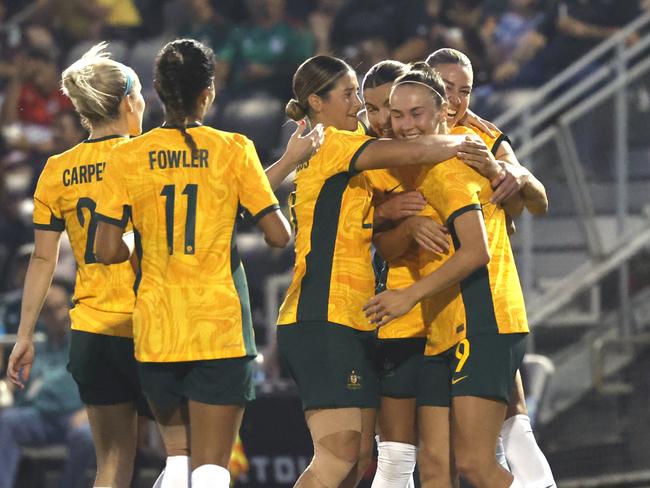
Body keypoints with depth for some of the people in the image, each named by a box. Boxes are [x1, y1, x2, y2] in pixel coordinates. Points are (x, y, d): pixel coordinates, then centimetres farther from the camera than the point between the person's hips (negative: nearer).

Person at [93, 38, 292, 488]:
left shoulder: (127, 156, 0)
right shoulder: (233, 150, -4)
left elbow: (107, 251, -3)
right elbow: (279, 235, -4)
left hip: (156, 328, 2)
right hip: (221, 329, -2)